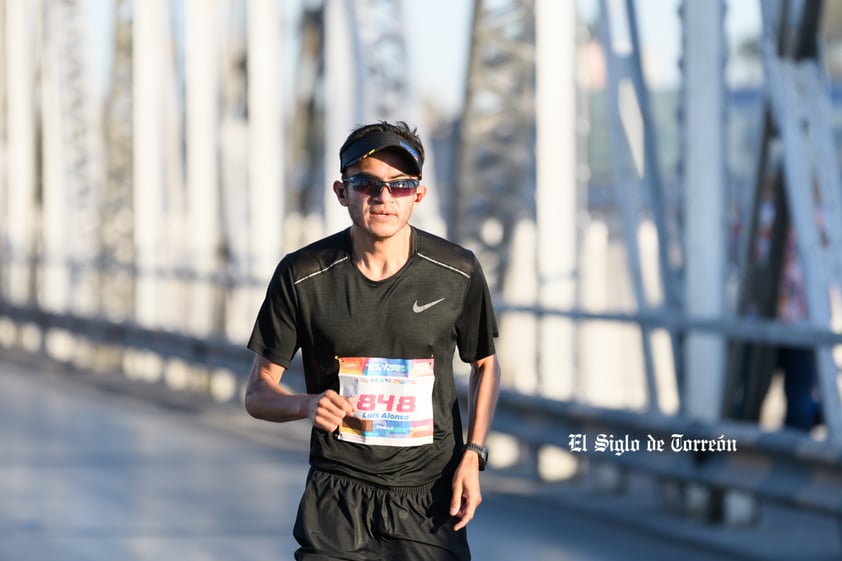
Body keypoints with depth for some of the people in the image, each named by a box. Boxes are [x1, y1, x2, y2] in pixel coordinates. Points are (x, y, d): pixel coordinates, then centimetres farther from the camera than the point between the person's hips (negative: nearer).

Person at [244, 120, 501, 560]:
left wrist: (473, 454, 1)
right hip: (338, 497, -1)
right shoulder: (301, 276, -6)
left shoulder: (457, 272, -3)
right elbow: (258, 393, 1)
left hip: (429, 502, 1)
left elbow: (485, 365, 14)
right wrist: (306, 404, -20)